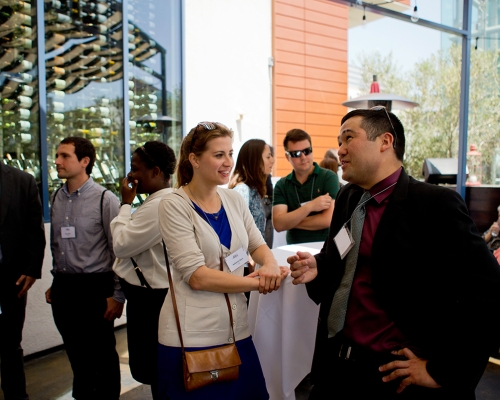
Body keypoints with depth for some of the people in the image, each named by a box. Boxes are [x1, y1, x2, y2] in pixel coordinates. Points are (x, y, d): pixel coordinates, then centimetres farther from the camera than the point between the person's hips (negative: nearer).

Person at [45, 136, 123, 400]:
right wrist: (55, 284, 15)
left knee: (102, 356, 8)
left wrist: (117, 296, -12)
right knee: (76, 355, 19)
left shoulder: (105, 199, -13)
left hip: (94, 287, -6)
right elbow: (55, 245, 14)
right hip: (63, 289, 6)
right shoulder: (57, 198, 6)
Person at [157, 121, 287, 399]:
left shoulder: (234, 200, 5)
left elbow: (258, 244, 13)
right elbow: (196, 276, -18)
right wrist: (258, 282, -13)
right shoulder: (174, 206, -12)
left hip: (237, 329, 5)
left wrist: (271, 265, -10)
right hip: (192, 336, -5)